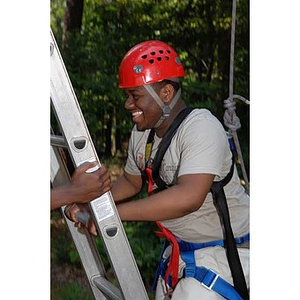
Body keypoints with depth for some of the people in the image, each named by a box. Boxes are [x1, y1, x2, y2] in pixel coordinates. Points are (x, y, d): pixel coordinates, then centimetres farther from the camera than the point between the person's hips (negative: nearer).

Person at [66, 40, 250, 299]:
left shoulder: (201, 128, -28)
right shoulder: (142, 132, -3)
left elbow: (188, 197, -41)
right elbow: (132, 181, 13)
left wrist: (112, 212, -39)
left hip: (225, 250, -8)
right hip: (179, 247, 8)